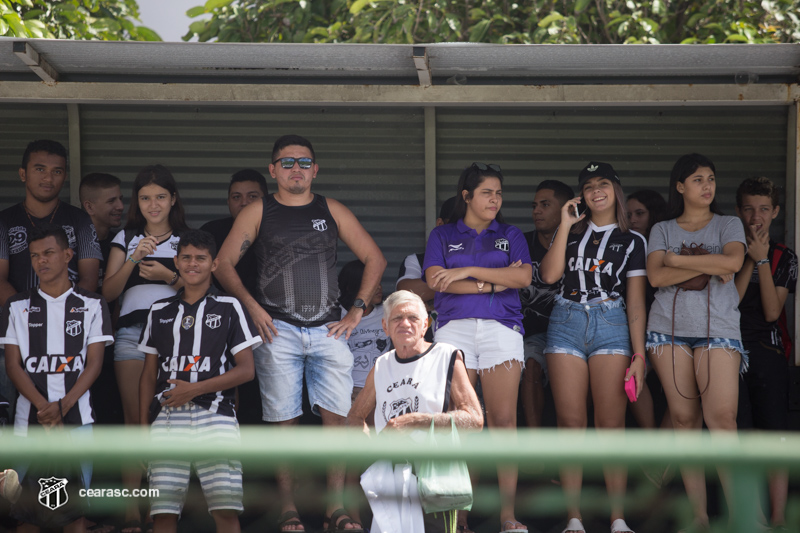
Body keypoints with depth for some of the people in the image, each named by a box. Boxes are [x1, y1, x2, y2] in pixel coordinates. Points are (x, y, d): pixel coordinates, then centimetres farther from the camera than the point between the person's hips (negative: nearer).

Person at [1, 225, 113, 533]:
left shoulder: (92, 306, 8)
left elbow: (94, 364, 2)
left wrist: (62, 406, -12)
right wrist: (43, 406, -12)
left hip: (76, 418, -1)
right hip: (29, 420, 1)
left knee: (73, 507, -3)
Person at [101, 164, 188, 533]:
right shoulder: (126, 239, 16)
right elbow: (108, 292, 8)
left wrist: (170, 277, -9)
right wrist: (133, 260, -7)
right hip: (132, 331, 1)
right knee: (134, 416, -6)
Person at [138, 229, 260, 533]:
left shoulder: (229, 308, 8)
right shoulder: (160, 312, 18)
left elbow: (246, 370, 2)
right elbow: (149, 374, 19)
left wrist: (195, 388, -8)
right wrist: (143, 425, 8)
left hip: (214, 415, -2)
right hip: (167, 419, 3)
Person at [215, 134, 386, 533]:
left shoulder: (332, 211, 12)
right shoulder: (258, 213, 8)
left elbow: (374, 259, 16)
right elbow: (224, 264, 5)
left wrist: (357, 310, 7)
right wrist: (252, 307, -6)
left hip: (328, 330, 2)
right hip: (278, 330, -1)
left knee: (337, 416, -6)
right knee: (284, 420, -2)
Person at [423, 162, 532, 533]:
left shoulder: (510, 235, 17)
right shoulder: (442, 236, 14)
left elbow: (524, 277, 0)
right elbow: (435, 280, -2)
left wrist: (468, 271, -6)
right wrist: (493, 283, -6)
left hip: (501, 328, 1)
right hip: (454, 328, 0)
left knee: (503, 419, -9)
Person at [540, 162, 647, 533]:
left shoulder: (632, 241, 10)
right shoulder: (570, 232, 15)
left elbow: (636, 303, 6)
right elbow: (549, 275, -1)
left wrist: (638, 355, -2)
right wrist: (565, 225, -1)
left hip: (611, 324, -1)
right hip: (566, 323, 2)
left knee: (611, 425, -6)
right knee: (570, 423, -4)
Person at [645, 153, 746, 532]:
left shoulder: (728, 225, 12)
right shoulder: (662, 230, 15)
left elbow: (733, 262, -10)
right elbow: (656, 276, -2)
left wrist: (678, 259, -5)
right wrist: (708, 266, -7)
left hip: (718, 328, -2)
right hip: (669, 329, 2)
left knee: (721, 417, -17)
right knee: (684, 419, -2)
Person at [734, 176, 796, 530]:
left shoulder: (784, 257, 7)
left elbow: (772, 311, -4)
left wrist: (762, 261, -8)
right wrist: (750, 261, -9)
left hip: (767, 352, 1)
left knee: (774, 434, -3)